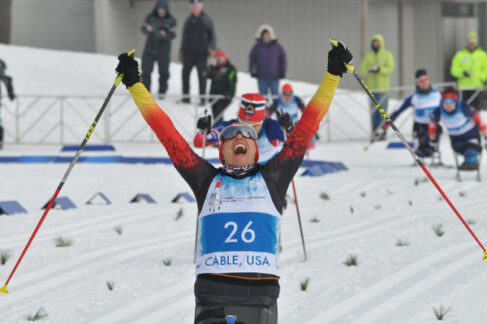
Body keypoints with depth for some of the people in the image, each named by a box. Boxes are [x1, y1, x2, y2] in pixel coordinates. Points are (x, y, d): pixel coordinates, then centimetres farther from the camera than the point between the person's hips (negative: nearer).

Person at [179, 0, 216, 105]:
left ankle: (202, 97, 2)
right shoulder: (189, 20, 12)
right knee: (186, 73, 5)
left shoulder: (206, 20, 2)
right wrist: (181, 51, 17)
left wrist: (212, 49, -10)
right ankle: (185, 96, 15)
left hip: (202, 53, -3)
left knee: (202, 75, -3)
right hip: (188, 52, 3)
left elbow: (212, 36, 2)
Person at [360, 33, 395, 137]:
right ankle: (375, 133, 6)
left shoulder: (387, 55, 4)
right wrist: (369, 70, -19)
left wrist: (379, 69, -23)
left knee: (383, 111, -8)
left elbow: (390, 68, -7)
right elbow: (363, 69, 4)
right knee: (374, 111, 2)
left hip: (383, 86, -3)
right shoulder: (368, 56, 13)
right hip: (372, 87, 3)